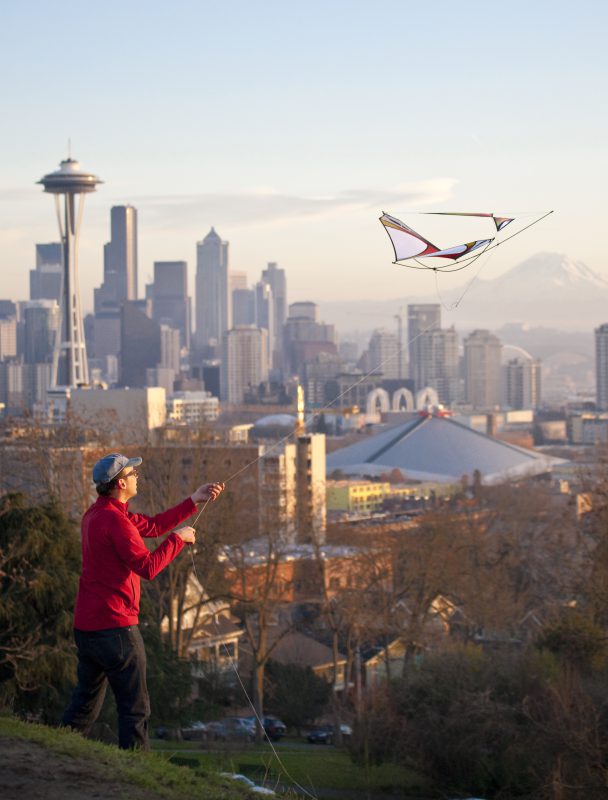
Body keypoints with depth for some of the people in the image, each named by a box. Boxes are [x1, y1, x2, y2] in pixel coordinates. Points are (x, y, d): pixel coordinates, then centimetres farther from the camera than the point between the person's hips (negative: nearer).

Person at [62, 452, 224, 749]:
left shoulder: (96, 514, 13)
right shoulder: (115, 520, -18)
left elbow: (152, 525, 18)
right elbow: (148, 567, -21)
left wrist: (194, 500, 18)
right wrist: (178, 538, -8)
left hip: (86, 625, 9)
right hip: (114, 626, -9)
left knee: (85, 703, 17)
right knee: (135, 709, -1)